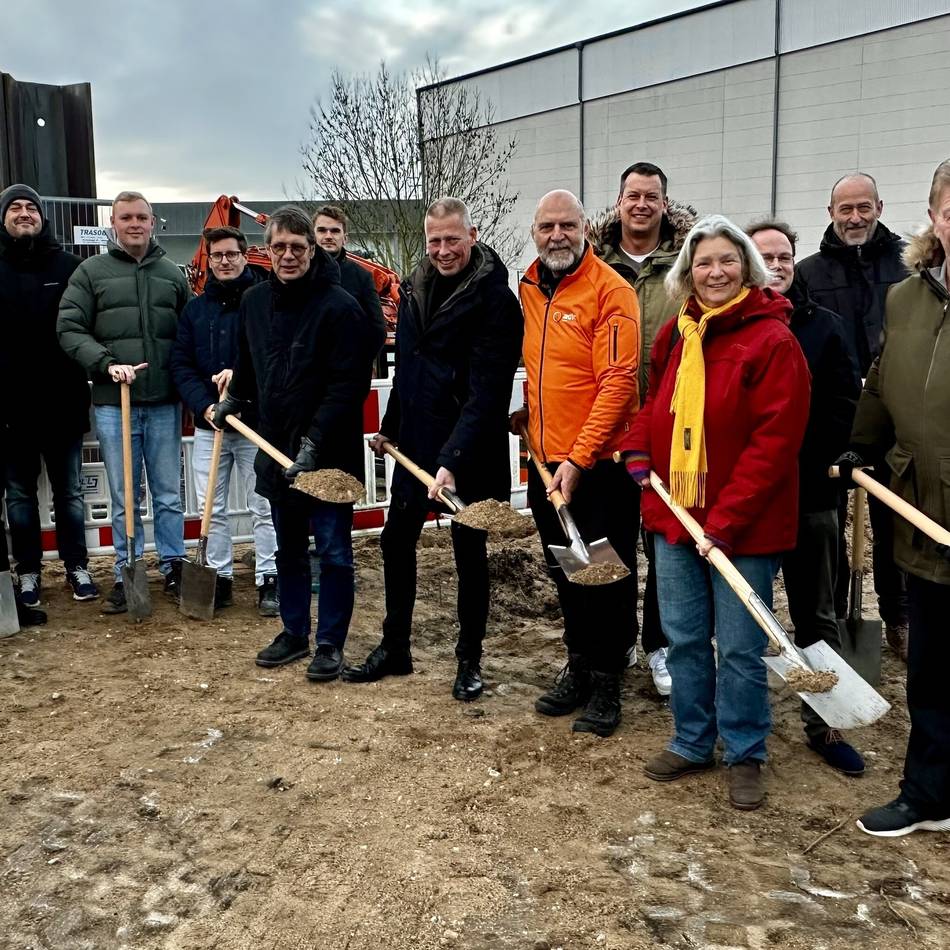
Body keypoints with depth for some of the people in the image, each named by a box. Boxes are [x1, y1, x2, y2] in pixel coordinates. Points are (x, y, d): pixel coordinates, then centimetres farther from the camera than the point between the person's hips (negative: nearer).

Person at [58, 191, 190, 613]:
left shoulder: (173, 275, 10)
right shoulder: (91, 272, 3)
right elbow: (69, 330, -2)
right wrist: (107, 364, -16)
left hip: (165, 403, 2)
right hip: (113, 404, -2)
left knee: (169, 495, 8)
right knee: (124, 499, 6)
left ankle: (173, 568, 20)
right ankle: (126, 575, 17)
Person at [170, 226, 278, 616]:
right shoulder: (194, 308, 9)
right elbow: (180, 365, 4)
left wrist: (241, 373, -25)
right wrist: (204, 406, -10)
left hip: (256, 422, -4)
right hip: (208, 424, 4)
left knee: (263, 507, 3)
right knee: (212, 509, 9)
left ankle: (268, 580, 12)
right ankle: (220, 579, 19)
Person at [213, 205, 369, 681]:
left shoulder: (339, 305, -14)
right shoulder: (254, 301, 6)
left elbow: (349, 384, -18)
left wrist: (314, 442, -22)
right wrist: (233, 400, 10)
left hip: (329, 454, -6)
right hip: (276, 449, 6)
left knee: (333, 551, 3)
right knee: (289, 549, 17)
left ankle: (330, 643, 16)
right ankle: (294, 632, 31)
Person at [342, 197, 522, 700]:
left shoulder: (495, 299, -17)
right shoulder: (415, 287, 6)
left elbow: (487, 391, -24)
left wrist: (452, 458, -31)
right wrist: (390, 427, 20)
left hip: (468, 451, -7)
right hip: (413, 442, 7)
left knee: (470, 553, 7)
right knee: (396, 542, 14)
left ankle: (469, 660, 23)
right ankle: (395, 648, 31)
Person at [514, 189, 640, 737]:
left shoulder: (610, 291, -12)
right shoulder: (530, 289, 10)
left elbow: (617, 383, -18)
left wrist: (579, 456, -23)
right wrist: (529, 412, 12)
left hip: (599, 463, -7)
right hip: (546, 461, 7)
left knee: (607, 577, 5)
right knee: (565, 573, 17)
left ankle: (606, 683, 19)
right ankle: (579, 667, 33)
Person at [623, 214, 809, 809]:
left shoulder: (772, 341, -12)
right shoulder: (676, 336, 7)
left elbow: (774, 441, -17)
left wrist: (726, 521, -20)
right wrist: (638, 449, 3)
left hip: (745, 527, -6)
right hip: (675, 515, 6)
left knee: (740, 649, 6)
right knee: (685, 639, 16)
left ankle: (745, 756, 24)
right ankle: (692, 742, 33)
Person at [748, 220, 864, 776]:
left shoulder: (824, 326, 4)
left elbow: (844, 406, 1)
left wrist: (810, 460, -9)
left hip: (809, 495, 1)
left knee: (817, 617, 11)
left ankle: (825, 725, 23)